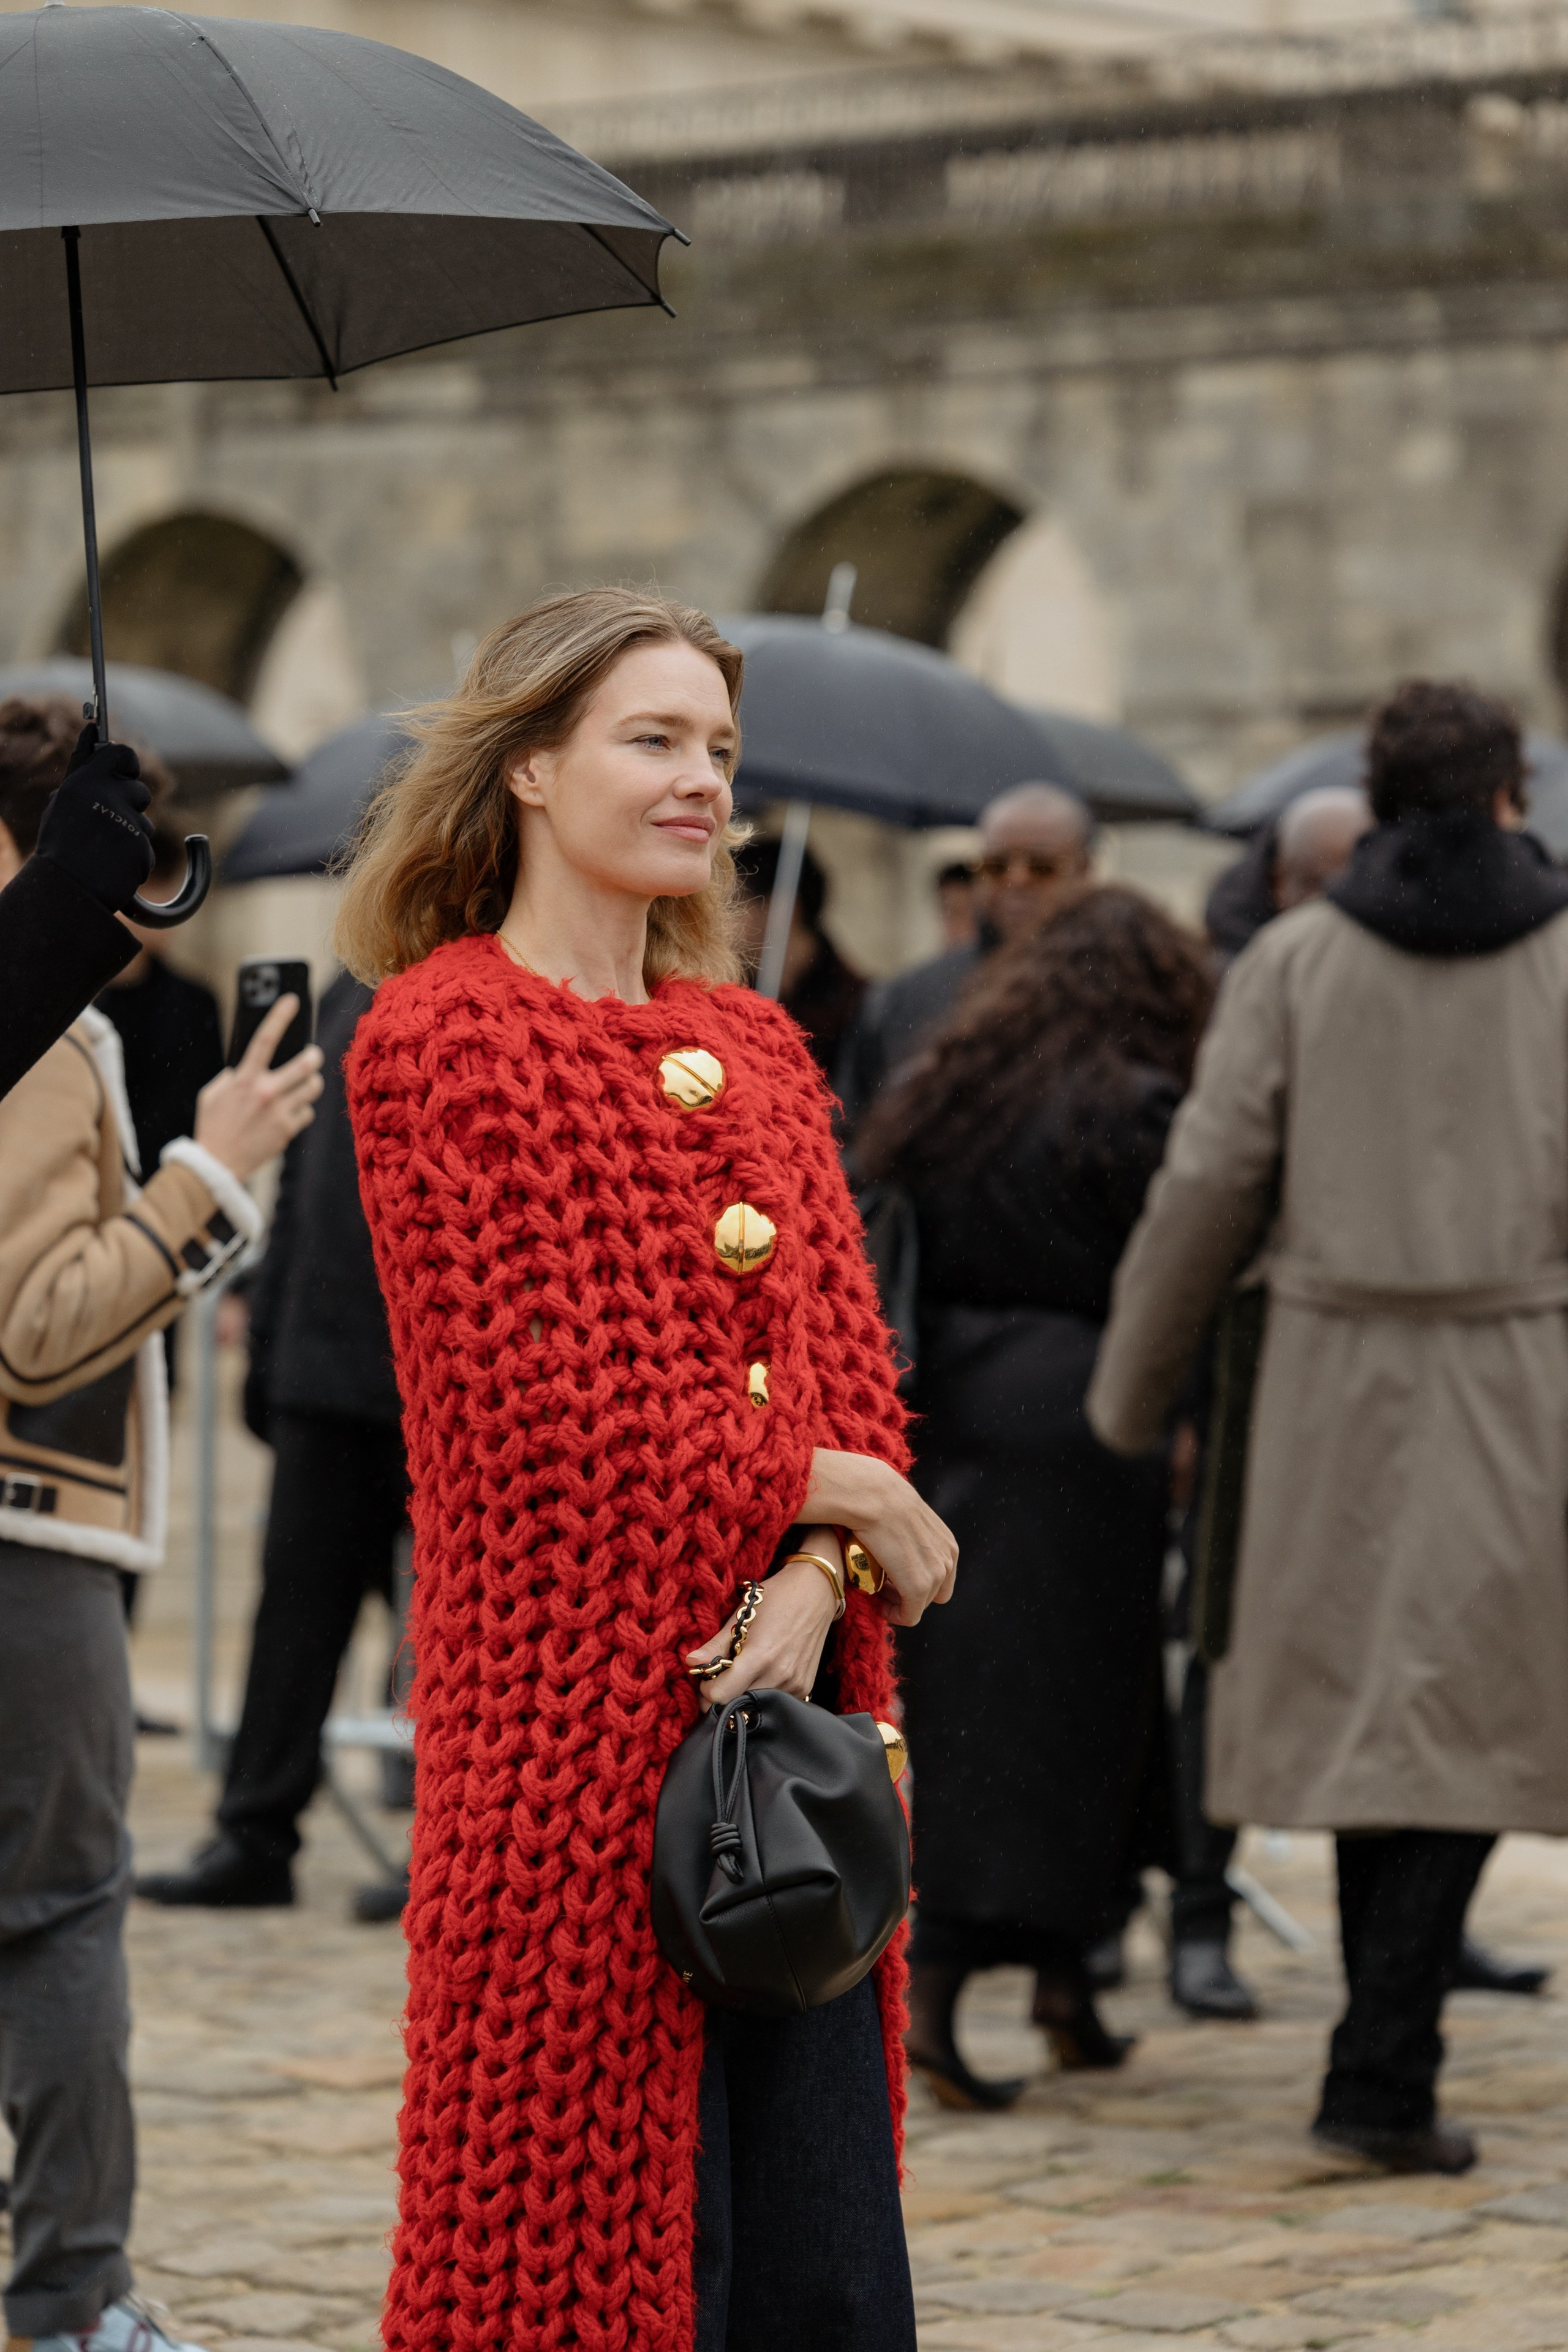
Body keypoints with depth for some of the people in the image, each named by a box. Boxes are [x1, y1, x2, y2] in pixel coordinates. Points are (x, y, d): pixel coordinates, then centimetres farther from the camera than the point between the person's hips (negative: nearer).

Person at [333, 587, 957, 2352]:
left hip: (785, 1691, 6)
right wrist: (846, 1499, -6)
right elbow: (545, 1408, -12)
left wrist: (809, 1589, -11)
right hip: (578, 1724, -6)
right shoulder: (438, 1035, -6)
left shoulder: (757, 1047, 16)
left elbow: (849, 1371, 9)